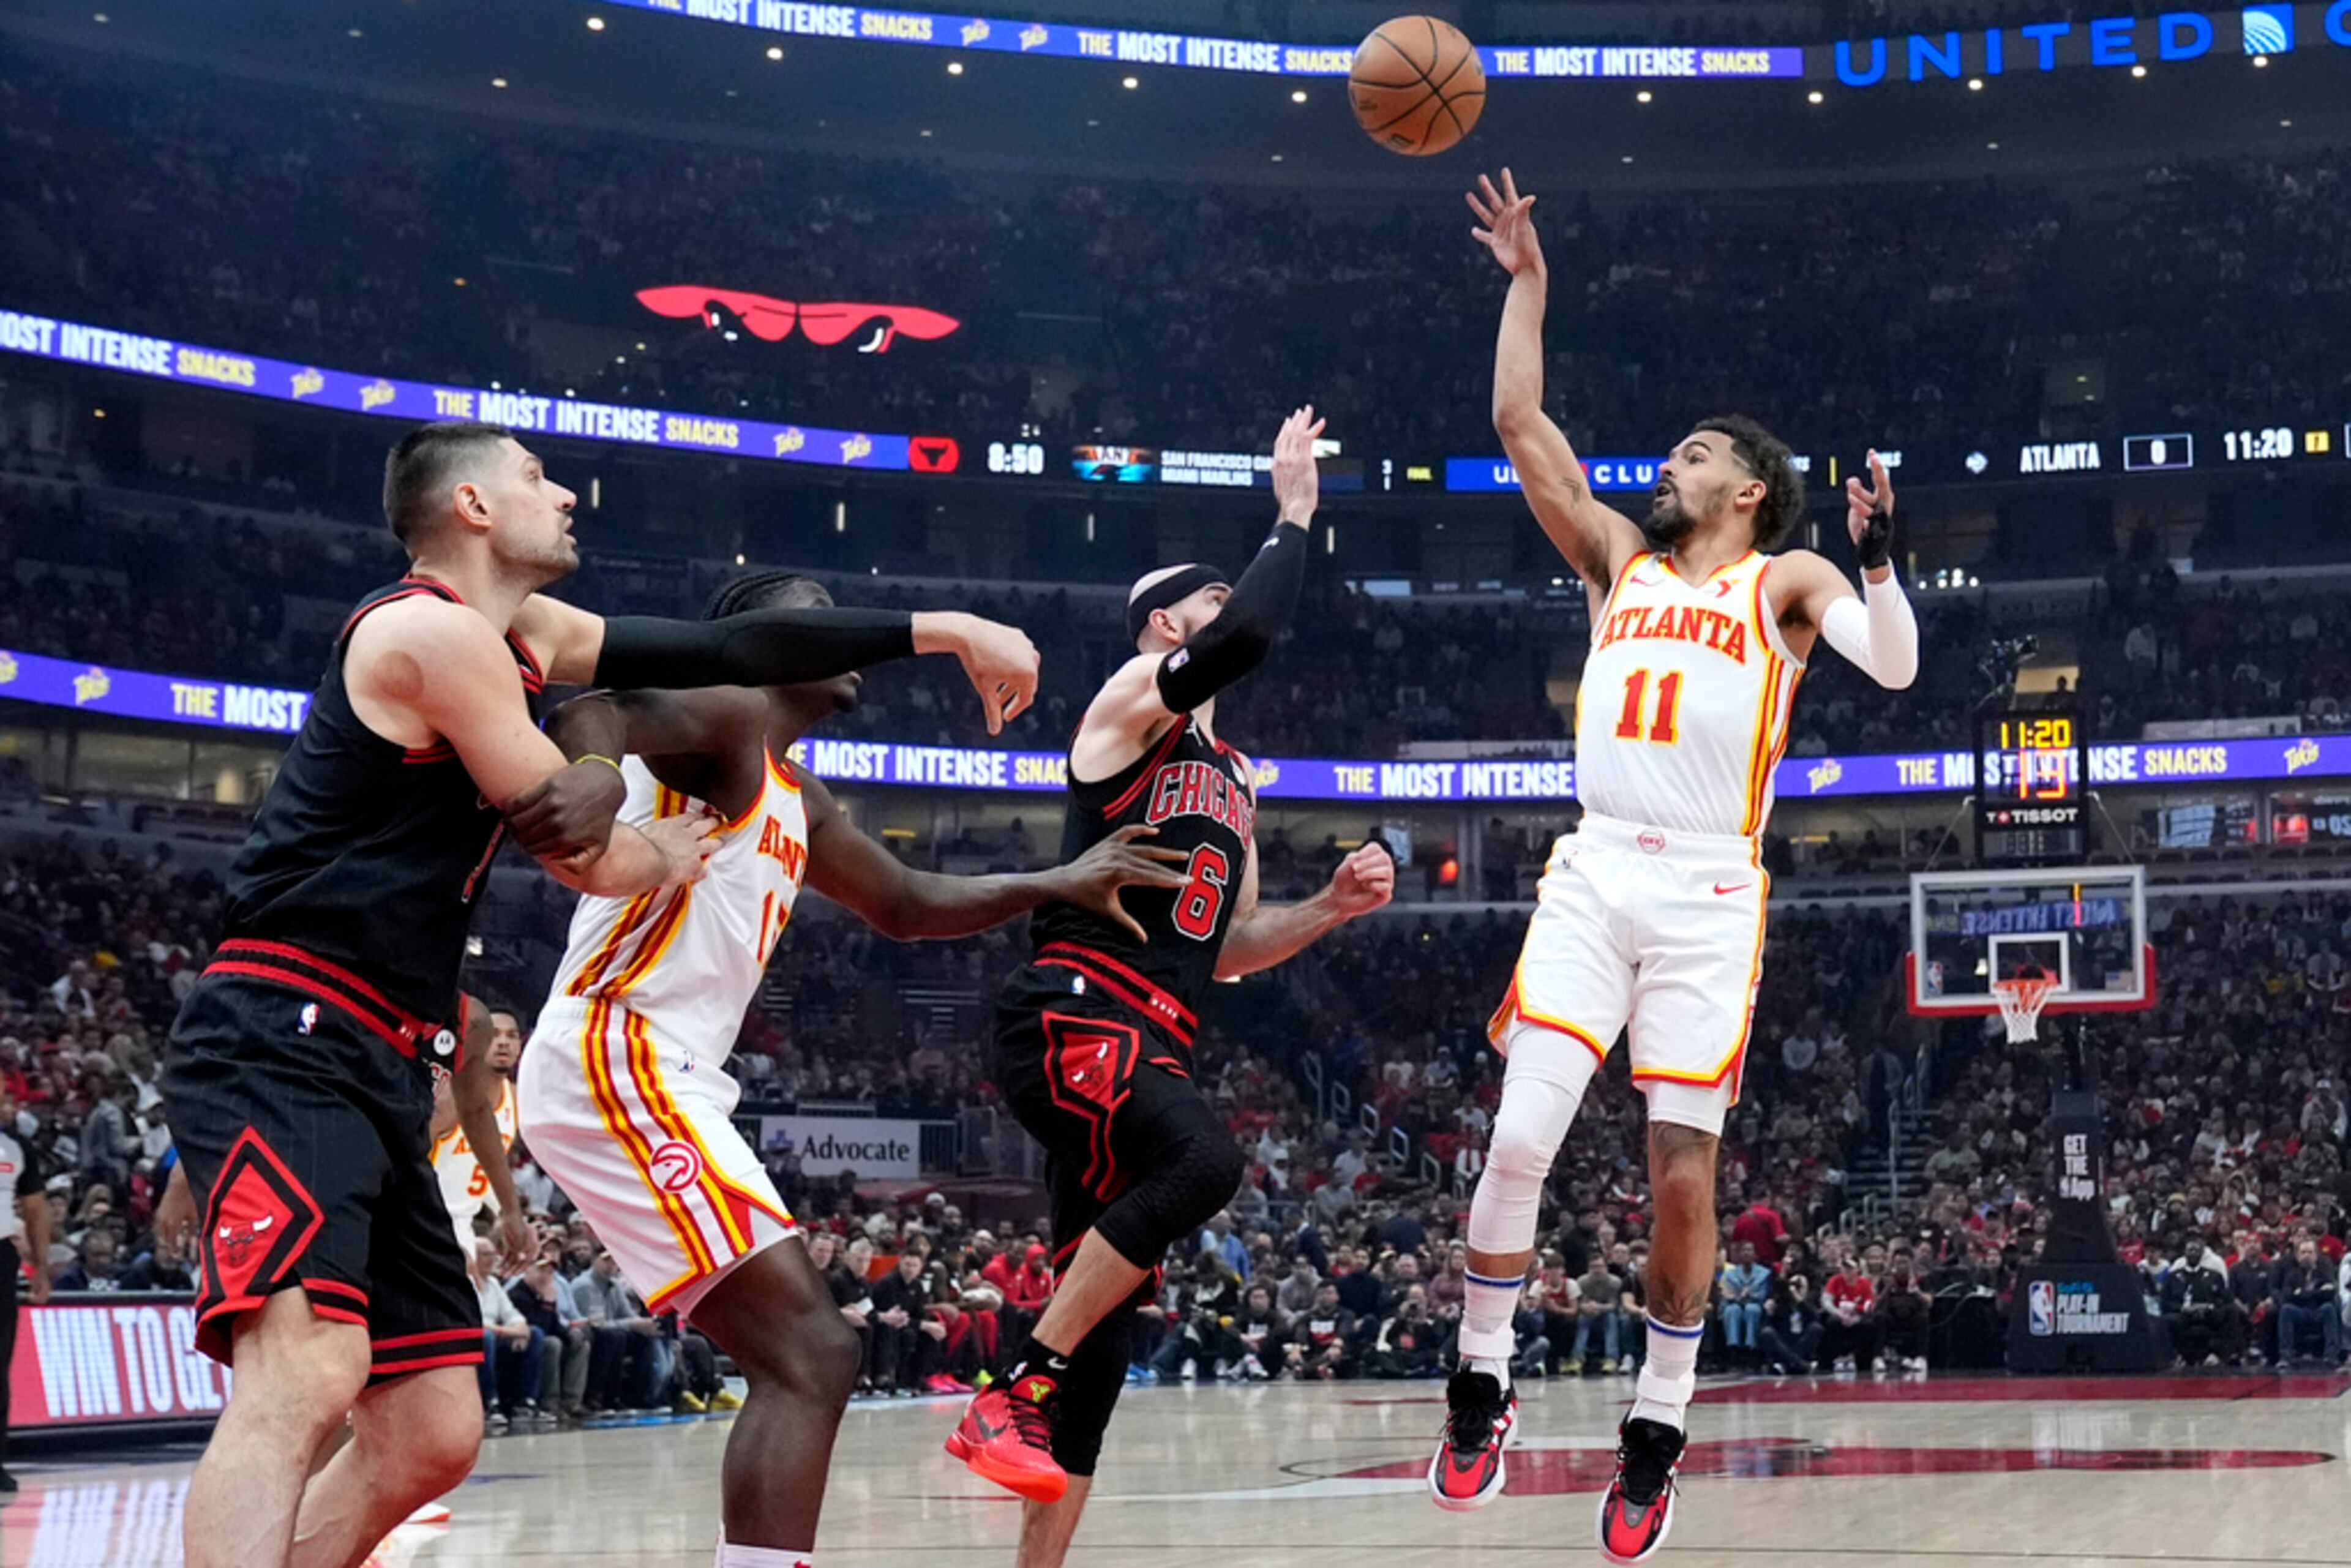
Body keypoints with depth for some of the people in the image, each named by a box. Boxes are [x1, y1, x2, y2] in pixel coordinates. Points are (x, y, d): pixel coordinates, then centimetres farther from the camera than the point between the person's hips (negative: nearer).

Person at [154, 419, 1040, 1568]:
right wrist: (670, 857, 16)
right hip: (283, 1047, -10)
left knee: (431, 1436, 7)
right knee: (308, 1375, -30)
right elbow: (588, 858, -6)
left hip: (377, 1072, 10)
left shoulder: (521, 637, 19)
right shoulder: (439, 633, -9)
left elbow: (722, 654, 18)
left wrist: (934, 632, 17)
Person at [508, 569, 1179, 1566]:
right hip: (614, 1062, -10)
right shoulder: (729, 712, -4)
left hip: (661, 1078, 10)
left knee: (795, 1363, 12)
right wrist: (598, 776, -45)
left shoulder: (798, 802, 25)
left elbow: (904, 904, 36)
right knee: (812, 1357, -15)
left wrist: (1058, 886, 26)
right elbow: (591, 713, -23)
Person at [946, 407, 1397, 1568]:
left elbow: (1225, 948, 26)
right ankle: (1014, 1399, -29)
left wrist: (1333, 907, 11)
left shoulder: (1233, 777, 26)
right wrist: (1293, 512, -6)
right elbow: (1246, 639, -19)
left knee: (1107, 1311, 5)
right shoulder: (1130, 701, 2)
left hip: (1153, 1046, 9)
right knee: (1207, 1159, -34)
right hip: (1071, 1020, -9)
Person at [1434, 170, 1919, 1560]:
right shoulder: (1619, 559, 18)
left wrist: (1880, 562, -24)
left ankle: (1661, 1427, 10)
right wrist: (1529, 284, 15)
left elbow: (1895, 668, -8)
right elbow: (1522, 427, 14)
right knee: (1521, 1138, -9)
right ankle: (1484, 1382, 7)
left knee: (1684, 1171, -1)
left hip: (1712, 895, -2)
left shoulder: (1788, 583, 8)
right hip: (1595, 876, 3)